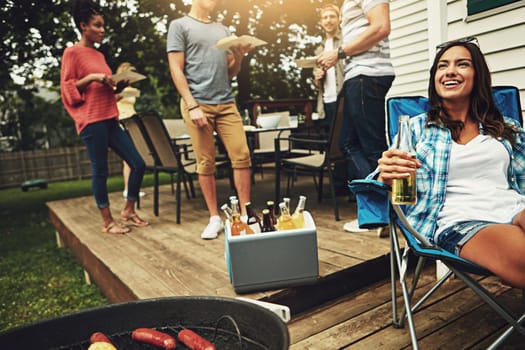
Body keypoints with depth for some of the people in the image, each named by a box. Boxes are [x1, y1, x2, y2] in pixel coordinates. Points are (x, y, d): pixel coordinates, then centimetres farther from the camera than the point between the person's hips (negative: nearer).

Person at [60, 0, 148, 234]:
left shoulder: (99, 55, 21)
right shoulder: (72, 52, 0)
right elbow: (67, 88, -4)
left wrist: (119, 86, 8)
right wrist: (92, 77, -15)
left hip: (110, 119, 8)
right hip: (91, 121, -7)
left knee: (138, 164, 2)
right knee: (100, 170, -3)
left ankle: (128, 211, 16)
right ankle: (107, 221, 9)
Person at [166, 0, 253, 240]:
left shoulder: (222, 30, 22)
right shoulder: (179, 25, 6)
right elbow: (176, 69, -3)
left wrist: (238, 57, 0)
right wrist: (192, 106, -12)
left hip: (226, 103, 5)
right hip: (198, 104, -4)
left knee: (242, 157, -4)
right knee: (206, 164, -2)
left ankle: (246, 213, 5)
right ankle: (215, 218, 9)